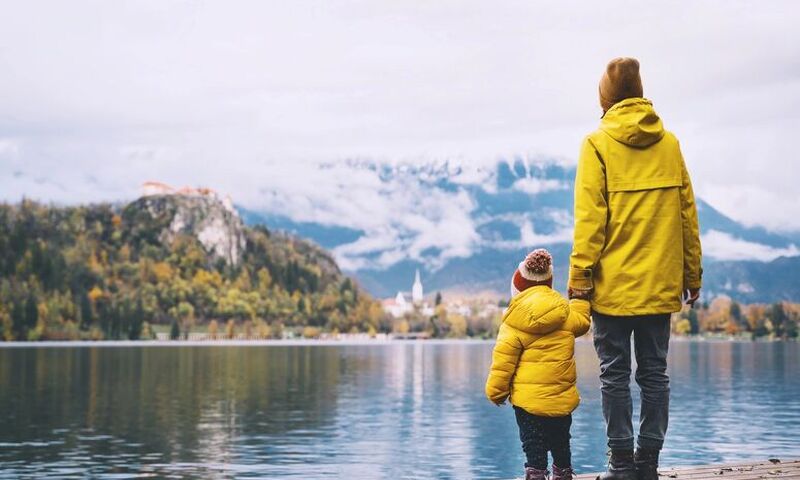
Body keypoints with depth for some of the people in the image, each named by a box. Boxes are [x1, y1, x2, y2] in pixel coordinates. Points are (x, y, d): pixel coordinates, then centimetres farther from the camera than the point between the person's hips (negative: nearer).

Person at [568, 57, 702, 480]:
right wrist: (692, 273, 13)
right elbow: (687, 212, 7)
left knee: (615, 374, 3)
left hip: (613, 283, -3)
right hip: (660, 283, 4)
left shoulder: (598, 143, -5)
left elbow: (589, 216, -11)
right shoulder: (669, 143, 6)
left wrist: (579, 277, -8)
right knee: (654, 372, 9)